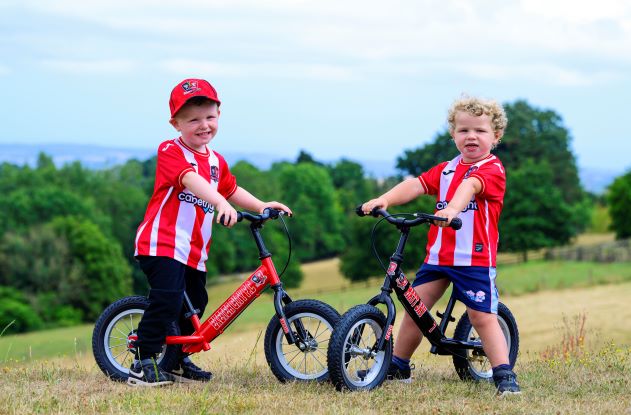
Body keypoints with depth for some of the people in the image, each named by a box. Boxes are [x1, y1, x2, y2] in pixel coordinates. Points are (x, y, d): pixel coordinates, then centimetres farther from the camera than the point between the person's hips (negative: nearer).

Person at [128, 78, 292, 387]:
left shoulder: (216, 161, 15)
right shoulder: (171, 151, -12)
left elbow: (231, 189, 28)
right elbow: (190, 179, -29)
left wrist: (262, 206, 13)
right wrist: (221, 202, -44)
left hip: (195, 251, 9)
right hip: (162, 243, -9)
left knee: (194, 304, 14)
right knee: (167, 300, -21)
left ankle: (177, 361, 31)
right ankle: (143, 365, -15)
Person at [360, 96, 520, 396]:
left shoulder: (492, 169, -7)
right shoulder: (447, 169, 14)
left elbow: (470, 185, -27)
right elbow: (417, 185, 2)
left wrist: (452, 208, -48)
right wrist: (384, 199, -15)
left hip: (474, 258, -6)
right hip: (438, 255, 6)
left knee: (482, 315, -10)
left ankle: (504, 376, -6)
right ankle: (397, 367, 20)